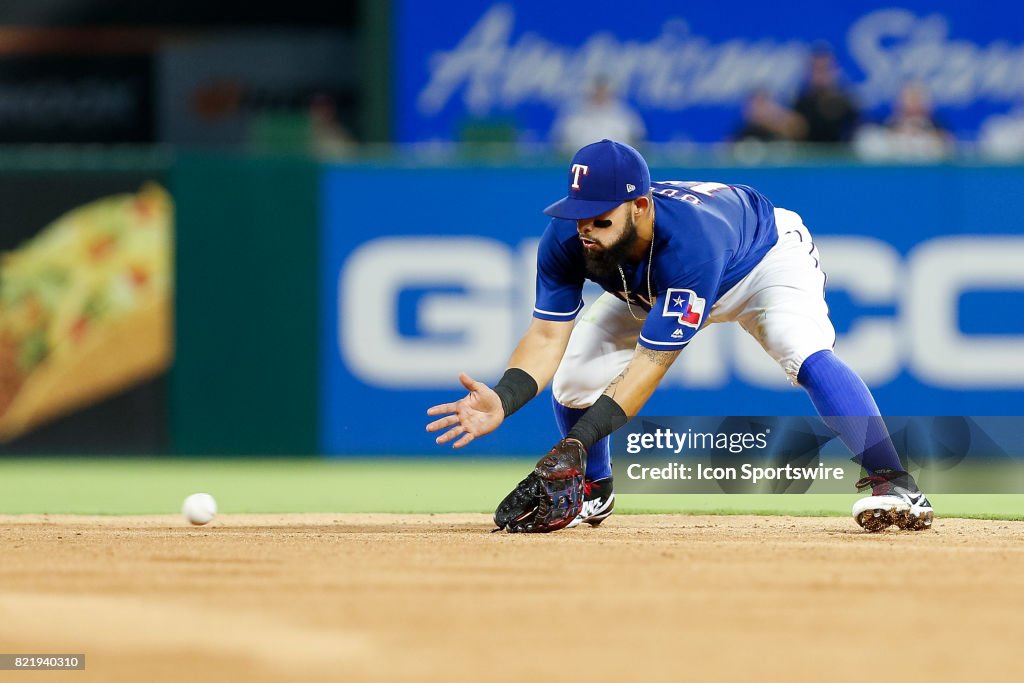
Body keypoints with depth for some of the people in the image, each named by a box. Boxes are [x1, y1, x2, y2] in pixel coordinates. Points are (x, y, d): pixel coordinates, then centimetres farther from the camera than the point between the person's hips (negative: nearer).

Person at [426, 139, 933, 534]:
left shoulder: (690, 240, -47)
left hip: (767, 257, -6)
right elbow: (547, 336, -29)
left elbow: (651, 363, -45)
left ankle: (893, 484, -35)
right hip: (649, 291, 6)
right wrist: (503, 400, -49)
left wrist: (576, 442, -52)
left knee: (806, 356, -34)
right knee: (574, 378, -7)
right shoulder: (566, 239, -32)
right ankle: (593, 493, 21)